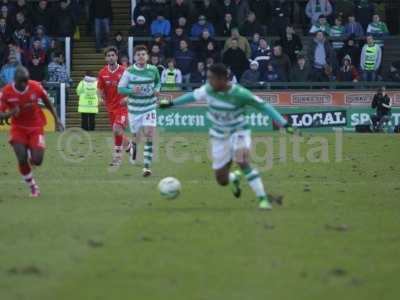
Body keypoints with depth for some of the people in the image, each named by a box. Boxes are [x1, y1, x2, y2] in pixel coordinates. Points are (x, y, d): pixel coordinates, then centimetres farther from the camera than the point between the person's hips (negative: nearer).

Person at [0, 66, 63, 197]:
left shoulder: (36, 87, -15)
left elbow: (47, 102, 4)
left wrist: (56, 119, 7)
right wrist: (11, 112, -33)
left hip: (36, 127, 0)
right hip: (18, 128, 0)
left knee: (37, 161, -11)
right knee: (22, 159, -17)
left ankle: (31, 155, 29)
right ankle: (33, 187, 6)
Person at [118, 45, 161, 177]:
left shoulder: (153, 70, -3)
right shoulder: (129, 72, -8)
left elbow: (158, 81, 18)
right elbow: (120, 89, -5)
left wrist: (157, 89, -3)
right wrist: (131, 91, -23)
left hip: (149, 108, 0)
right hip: (134, 108, 0)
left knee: (149, 134, -16)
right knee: (136, 137, 9)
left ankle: (147, 166, -12)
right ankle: (132, 147, 48)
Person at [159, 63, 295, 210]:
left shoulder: (240, 93, -24)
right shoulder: (208, 89, -11)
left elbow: (263, 106, -19)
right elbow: (193, 96, 9)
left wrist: (284, 124, -22)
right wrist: (171, 103, 19)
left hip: (239, 133, -4)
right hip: (220, 136, 4)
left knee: (242, 161, -34)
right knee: (222, 180, 5)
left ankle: (263, 199, -27)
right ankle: (235, 177, 44)